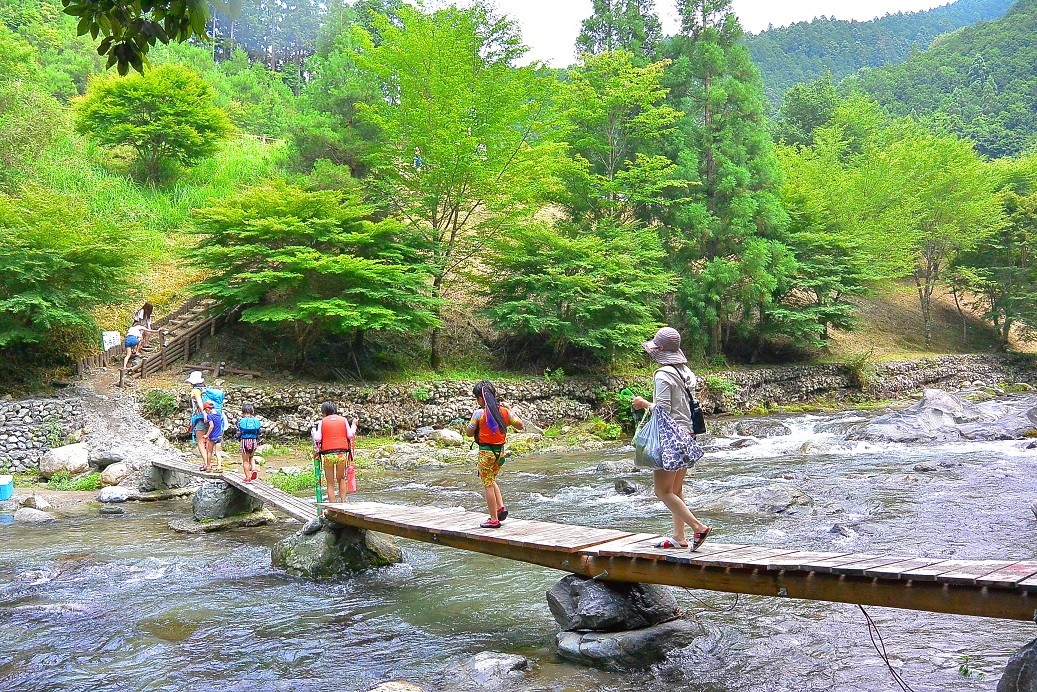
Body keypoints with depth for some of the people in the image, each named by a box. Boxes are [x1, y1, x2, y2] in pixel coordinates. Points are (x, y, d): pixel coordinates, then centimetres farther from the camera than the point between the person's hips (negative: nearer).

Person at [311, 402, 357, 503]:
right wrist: (354, 425, 19)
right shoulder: (343, 420, 7)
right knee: (341, 479, 21)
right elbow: (350, 435, 4)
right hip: (342, 453, 2)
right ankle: (343, 502, 13)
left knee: (330, 483, 8)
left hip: (327, 455, -2)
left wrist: (314, 432, 17)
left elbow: (317, 438, -4)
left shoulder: (322, 422, 2)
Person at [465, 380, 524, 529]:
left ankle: (494, 519, 5)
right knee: (492, 481, 25)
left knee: (488, 485, 3)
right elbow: (521, 425, 7)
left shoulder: (479, 413, -12)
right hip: (500, 451, 6)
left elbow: (470, 432, -4)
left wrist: (471, 420, 13)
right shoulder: (504, 411, 1)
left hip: (486, 452, -6)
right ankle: (501, 506, 10)